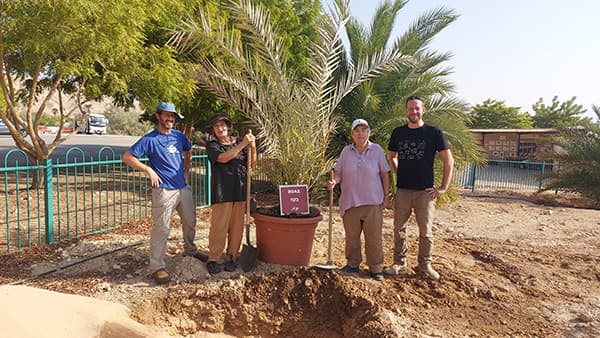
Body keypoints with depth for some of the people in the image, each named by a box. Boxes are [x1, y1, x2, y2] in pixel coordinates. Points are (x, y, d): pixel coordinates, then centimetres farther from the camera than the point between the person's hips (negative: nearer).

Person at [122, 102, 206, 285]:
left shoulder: (179, 136, 8)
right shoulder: (150, 139, -9)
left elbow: (188, 153, 26)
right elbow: (127, 157, -10)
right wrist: (149, 170, -14)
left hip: (184, 187, 7)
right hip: (164, 190, -6)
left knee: (190, 222, 20)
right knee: (161, 228, -3)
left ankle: (190, 250, 42)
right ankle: (156, 266, 7)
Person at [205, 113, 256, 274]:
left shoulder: (239, 142, 12)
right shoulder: (212, 145, 4)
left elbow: (252, 164, 9)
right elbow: (223, 158, -15)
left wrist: (252, 146, -8)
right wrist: (243, 144, -16)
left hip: (240, 190, 4)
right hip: (222, 191, -3)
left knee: (237, 226, 7)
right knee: (219, 226, -4)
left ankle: (230, 257, 20)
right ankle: (213, 259, 9)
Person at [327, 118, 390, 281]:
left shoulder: (377, 150, 1)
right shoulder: (346, 151, 5)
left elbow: (385, 174, 4)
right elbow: (339, 172, 4)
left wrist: (386, 196, 1)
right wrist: (334, 181, -18)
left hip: (373, 202, -1)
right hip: (350, 201, 2)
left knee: (374, 237, 4)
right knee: (352, 236, 11)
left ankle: (376, 268, 17)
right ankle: (353, 264, 27)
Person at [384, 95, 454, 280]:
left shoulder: (433, 132, -3)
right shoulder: (398, 133, 5)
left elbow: (448, 160, -1)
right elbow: (392, 157, 21)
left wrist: (443, 187, -4)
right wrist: (400, 175, 11)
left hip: (425, 191, -2)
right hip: (403, 190, 3)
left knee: (426, 231, 5)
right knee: (399, 228, 7)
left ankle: (425, 265, 19)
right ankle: (399, 262, 20)